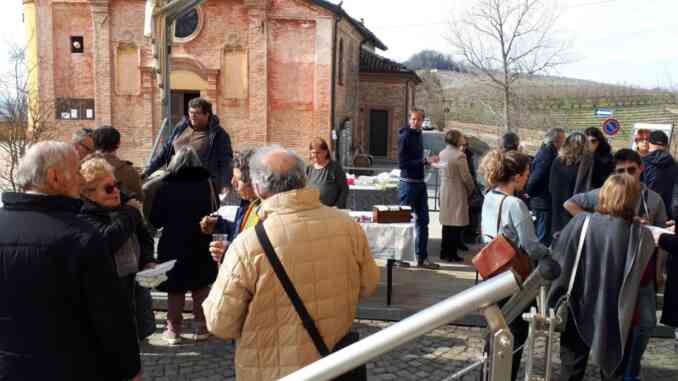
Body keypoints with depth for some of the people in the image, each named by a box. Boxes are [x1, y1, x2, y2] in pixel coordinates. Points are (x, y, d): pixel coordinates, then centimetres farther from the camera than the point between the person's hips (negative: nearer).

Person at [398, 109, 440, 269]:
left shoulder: (419, 135, 12)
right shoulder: (405, 137, -13)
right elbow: (402, 164, -20)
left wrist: (428, 160, 9)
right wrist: (424, 161, -23)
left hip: (420, 183, 8)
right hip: (408, 183, -8)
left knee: (423, 221, 9)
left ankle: (422, 257, 16)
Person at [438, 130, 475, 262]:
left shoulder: (442, 153, 5)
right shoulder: (459, 155, -17)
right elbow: (466, 177, -14)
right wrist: (471, 188, 3)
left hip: (445, 192, 7)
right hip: (457, 193, -7)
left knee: (447, 223, 15)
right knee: (456, 225, 0)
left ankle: (444, 252, 21)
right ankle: (452, 254, 3)